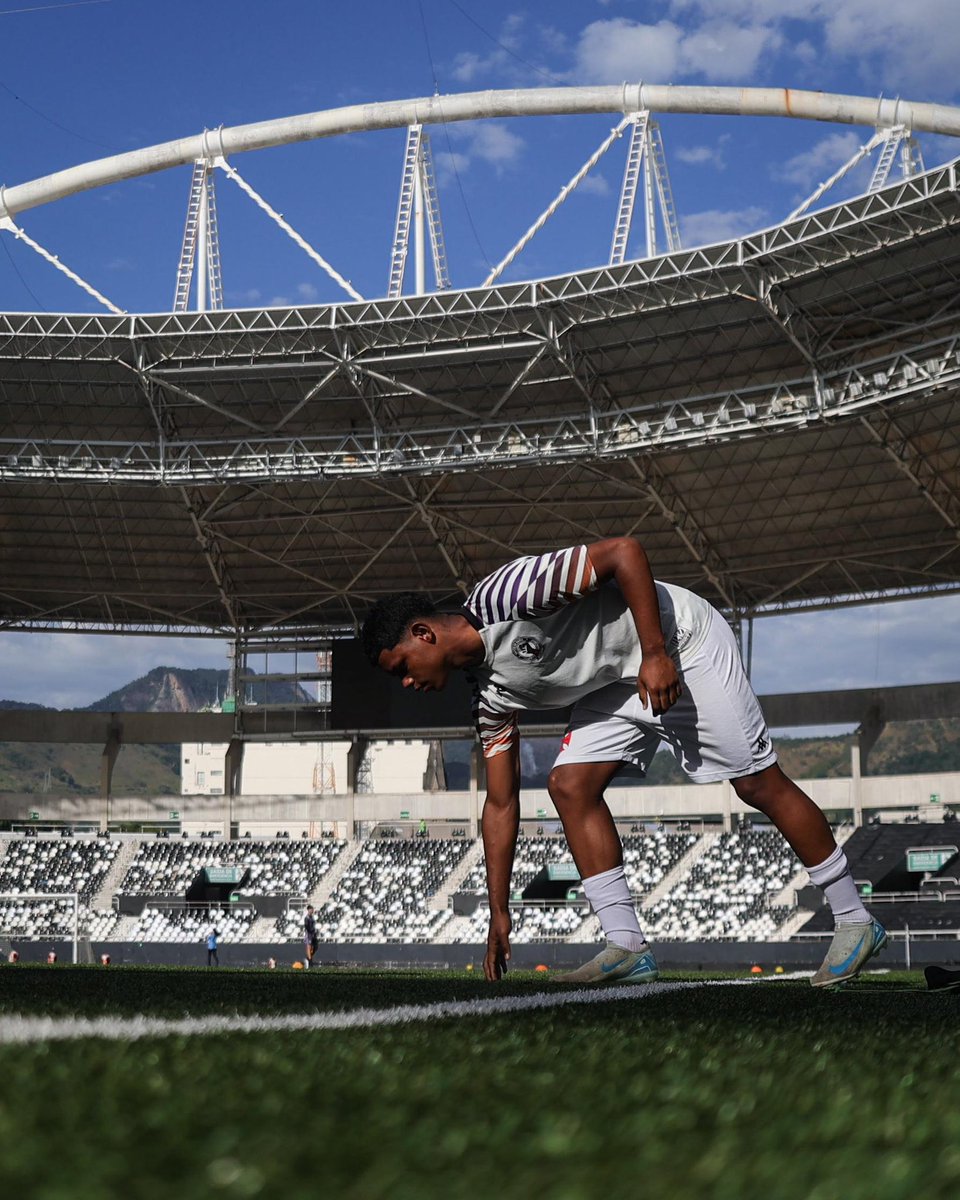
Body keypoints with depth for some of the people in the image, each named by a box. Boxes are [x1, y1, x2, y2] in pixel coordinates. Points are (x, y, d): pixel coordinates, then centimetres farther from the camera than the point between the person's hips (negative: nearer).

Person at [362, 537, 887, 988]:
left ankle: (854, 921, 6)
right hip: (617, 682, 8)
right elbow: (500, 804, 4)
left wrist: (656, 655, -29)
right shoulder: (490, 696, -2)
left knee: (759, 784, -6)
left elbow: (625, 551, -27)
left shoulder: (506, 594, -27)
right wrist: (499, 913, 3)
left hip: (679, 643, -8)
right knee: (570, 785, -8)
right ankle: (627, 947, -6)